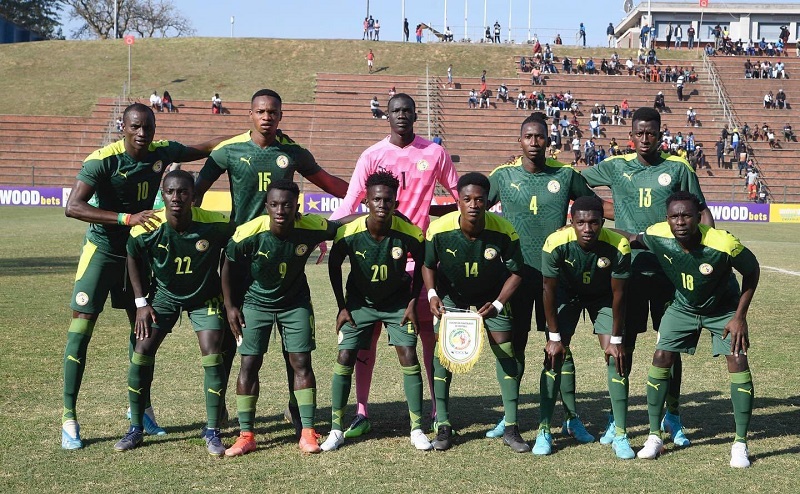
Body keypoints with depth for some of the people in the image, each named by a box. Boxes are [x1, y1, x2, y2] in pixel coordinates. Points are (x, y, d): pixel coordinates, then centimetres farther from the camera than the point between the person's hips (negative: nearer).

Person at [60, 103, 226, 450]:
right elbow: (72, 207, -31)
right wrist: (128, 218, -39)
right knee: (80, 330, -8)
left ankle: (140, 406, 28)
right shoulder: (103, 160, -22)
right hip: (103, 250, -5)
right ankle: (69, 417, 1)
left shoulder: (162, 152, -6)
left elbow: (201, 150, 13)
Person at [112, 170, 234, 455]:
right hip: (163, 295, 1)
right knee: (142, 351, -7)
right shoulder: (146, 229, -24)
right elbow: (133, 258, -2)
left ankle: (212, 431, 1)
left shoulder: (215, 224, -28)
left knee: (212, 355, -13)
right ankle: (136, 428, 10)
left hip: (204, 296, -1)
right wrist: (141, 302, -4)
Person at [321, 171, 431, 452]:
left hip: (398, 302, 0)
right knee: (344, 359, -7)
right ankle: (336, 430, 6)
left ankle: (417, 429, 4)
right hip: (359, 302, 0)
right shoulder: (348, 233, -25)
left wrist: (413, 302, -5)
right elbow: (333, 266, -4)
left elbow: (421, 264, -3)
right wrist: (342, 307, -4)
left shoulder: (409, 233, -24)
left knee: (409, 358, -8)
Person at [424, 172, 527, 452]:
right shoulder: (439, 230, -27)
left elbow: (516, 271, -13)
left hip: (491, 297, 0)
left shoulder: (503, 230, -28)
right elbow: (428, 265, -7)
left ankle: (511, 428, 4)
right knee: (442, 354, -7)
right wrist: (432, 294, -23)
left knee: (506, 353, -6)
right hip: (450, 297, 0)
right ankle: (443, 426, 5)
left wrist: (498, 304, -22)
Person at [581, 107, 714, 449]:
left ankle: (672, 415, 21)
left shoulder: (677, 168, 2)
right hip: (628, 266, 1)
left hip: (668, 267, 0)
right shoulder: (616, 167, 5)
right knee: (624, 343, 6)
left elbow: (701, 210, 6)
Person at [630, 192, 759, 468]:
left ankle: (740, 444, -1)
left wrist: (740, 316, -15)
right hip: (683, 307, 3)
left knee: (738, 360, -14)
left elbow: (752, 270, -16)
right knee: (661, 358, -8)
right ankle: (654, 437, 6)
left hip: (723, 309, -2)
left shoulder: (723, 244, -35)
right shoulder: (657, 236, -26)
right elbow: (633, 240, -1)